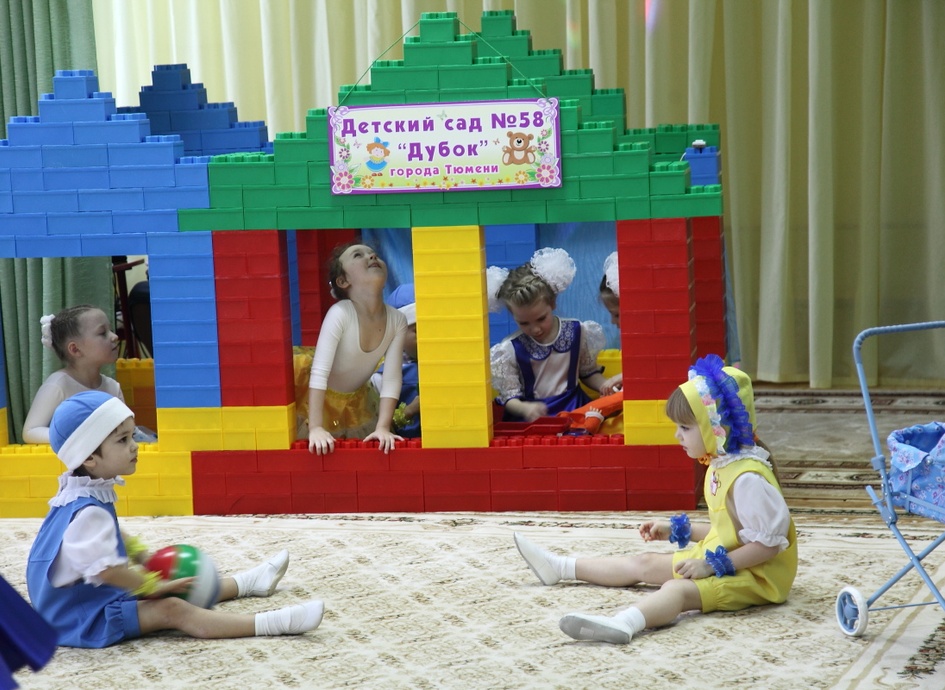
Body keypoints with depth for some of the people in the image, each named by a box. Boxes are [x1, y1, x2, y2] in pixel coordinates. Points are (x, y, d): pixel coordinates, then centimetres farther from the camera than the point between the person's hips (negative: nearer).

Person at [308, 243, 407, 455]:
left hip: (358, 401, 5)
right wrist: (316, 428, -41)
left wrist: (383, 427, -26)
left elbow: (392, 379, -17)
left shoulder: (397, 320, -17)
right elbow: (319, 373, -35)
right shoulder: (340, 314, -32)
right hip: (321, 399, -5)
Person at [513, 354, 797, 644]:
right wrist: (676, 530, 18)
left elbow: (768, 543, -24)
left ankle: (623, 624, -67)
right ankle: (558, 568, 33)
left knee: (678, 588, -37)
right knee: (645, 563, 18)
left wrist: (713, 565, -24)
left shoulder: (747, 479, -23)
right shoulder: (721, 467, 9)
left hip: (754, 575, -11)